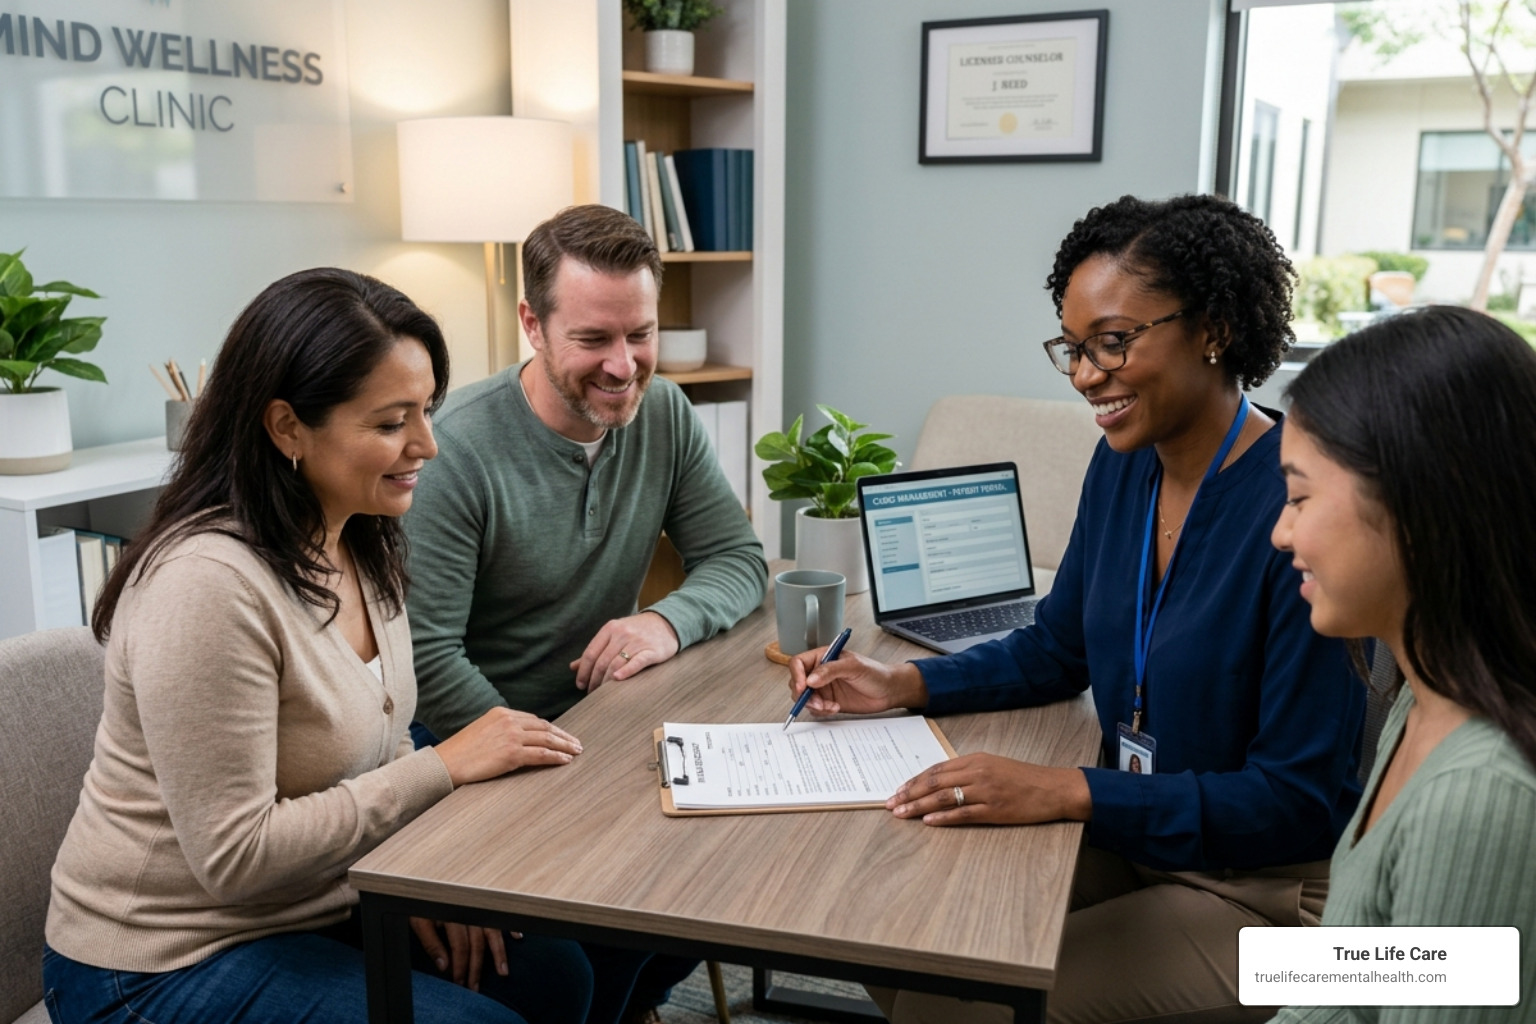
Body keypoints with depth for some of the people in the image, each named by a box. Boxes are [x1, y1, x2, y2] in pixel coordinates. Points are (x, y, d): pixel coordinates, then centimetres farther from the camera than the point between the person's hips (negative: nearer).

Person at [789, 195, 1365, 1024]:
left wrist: (1067, 792, -29)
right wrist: (903, 685, -4)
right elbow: (1056, 651, 11)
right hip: (1126, 832, 7)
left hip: (1261, 887, -6)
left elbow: (1299, 800, -22)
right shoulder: (1123, 463, -1)